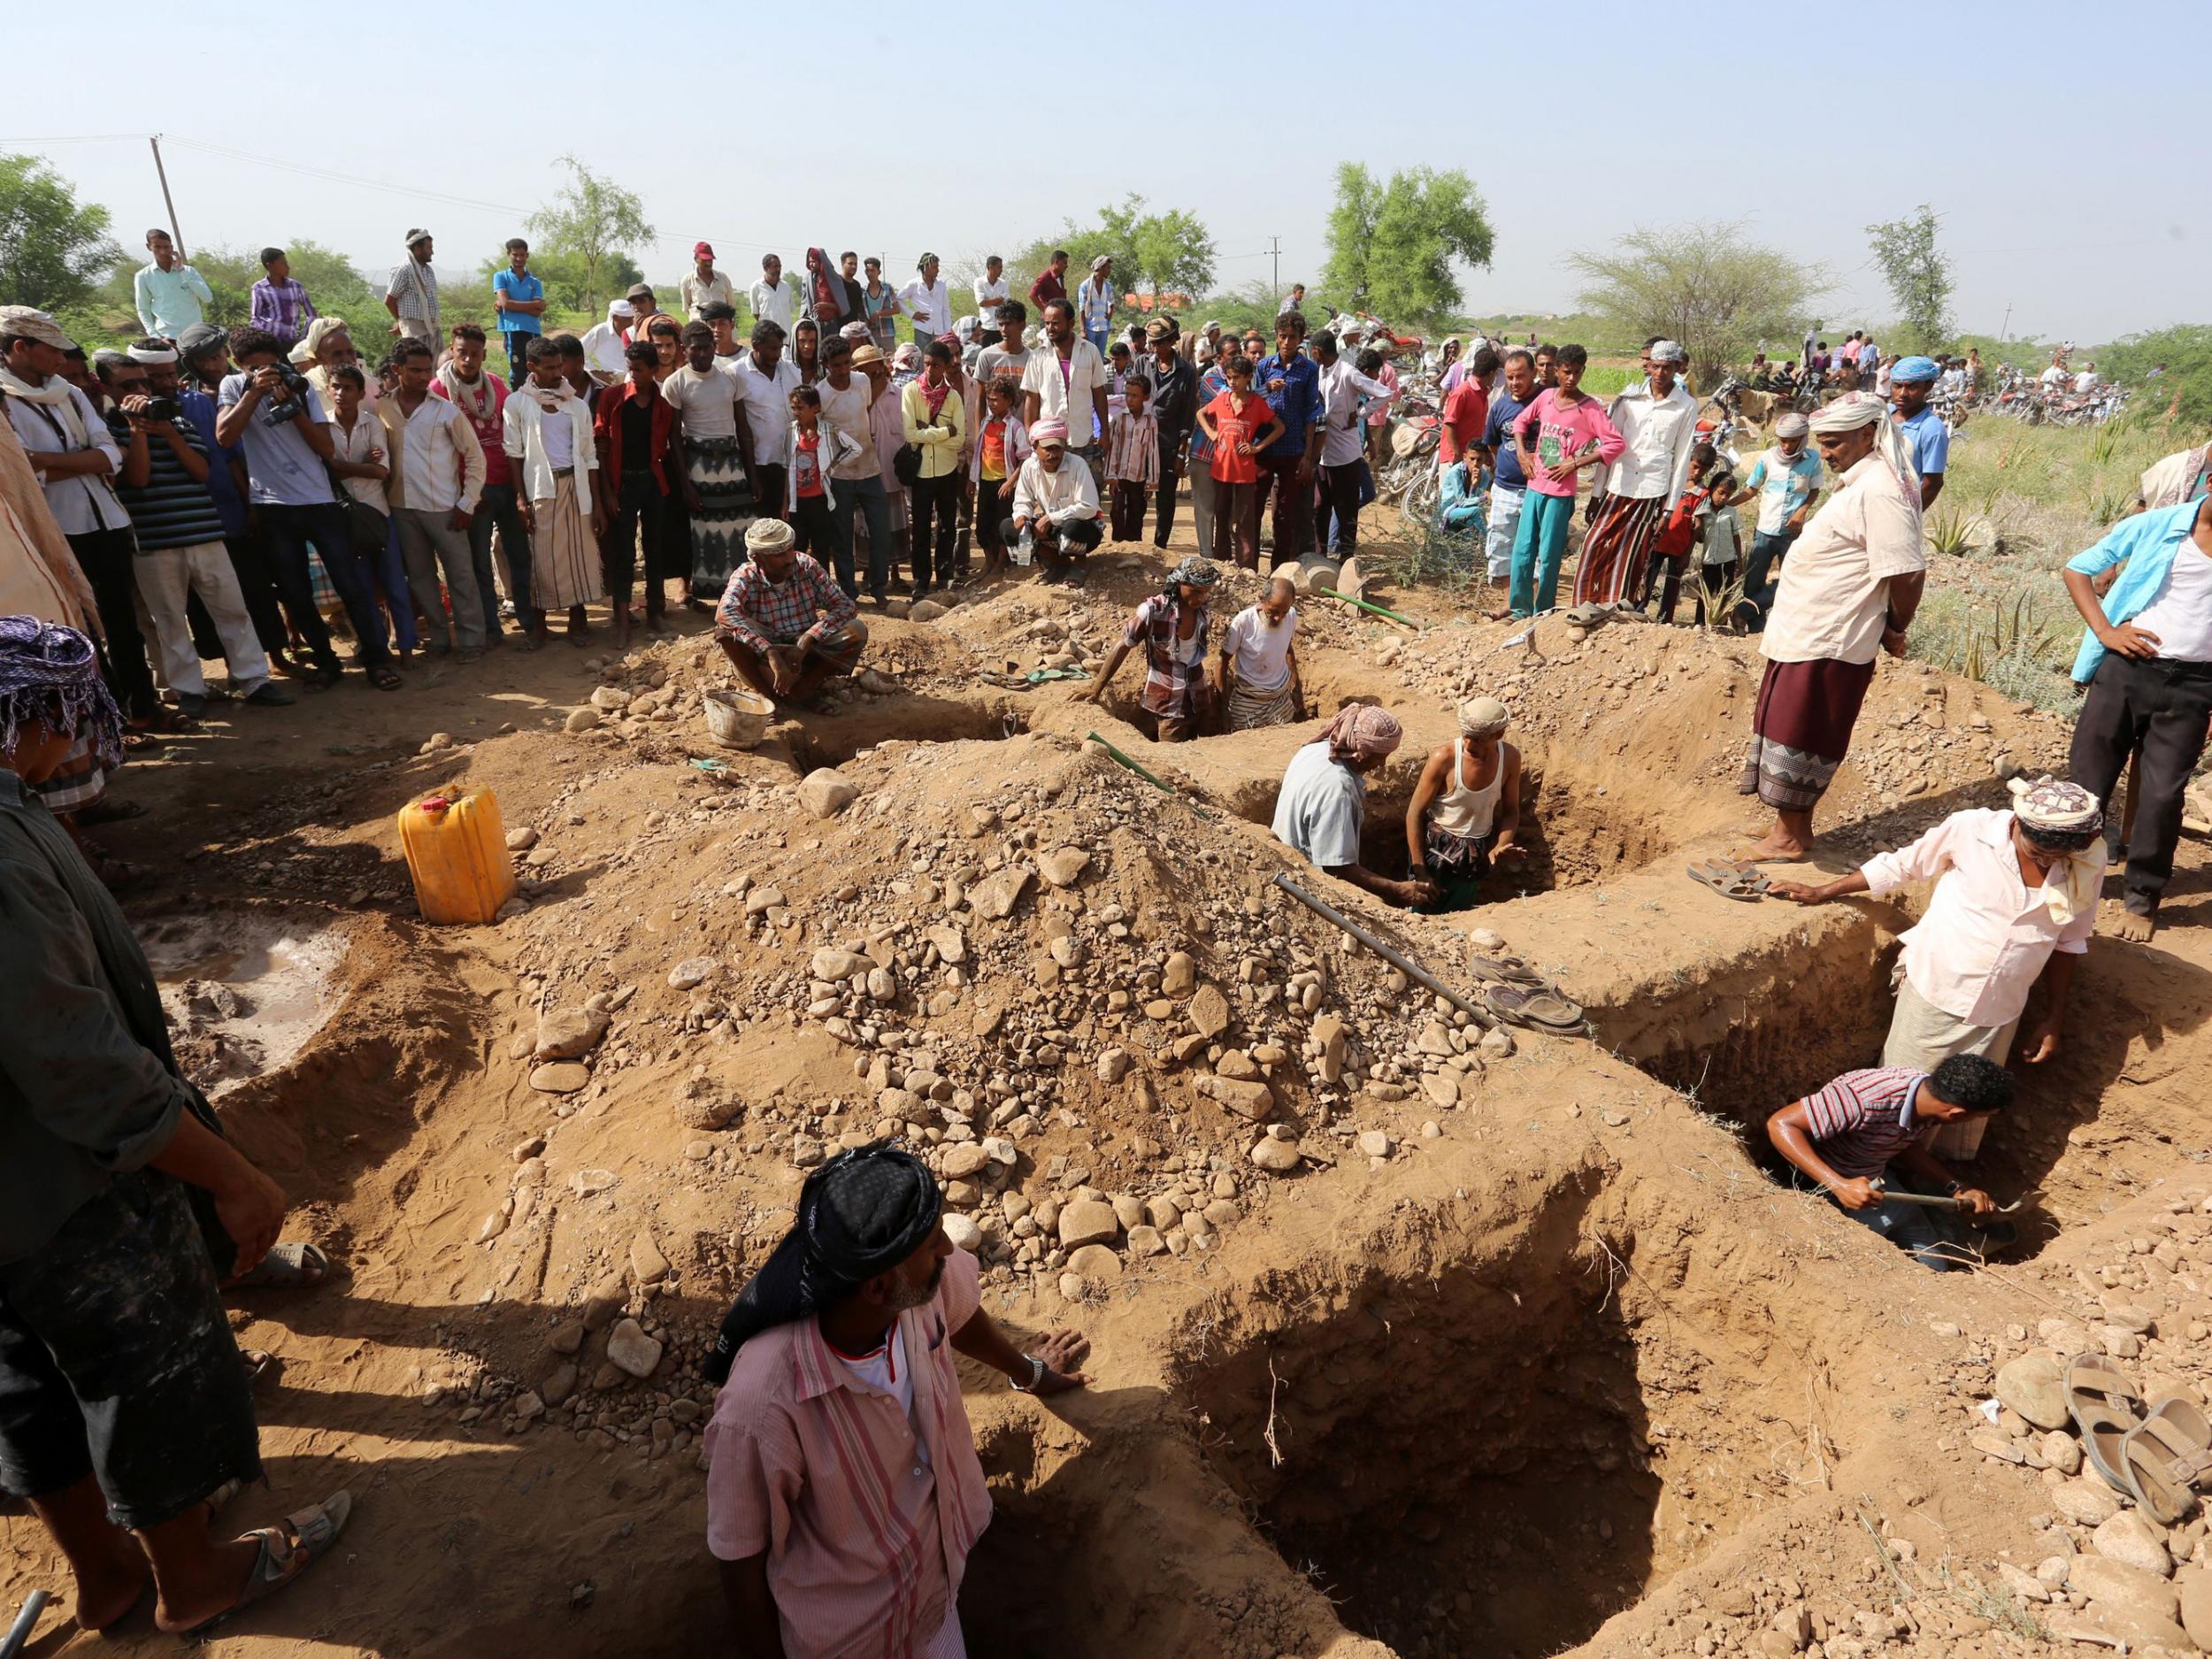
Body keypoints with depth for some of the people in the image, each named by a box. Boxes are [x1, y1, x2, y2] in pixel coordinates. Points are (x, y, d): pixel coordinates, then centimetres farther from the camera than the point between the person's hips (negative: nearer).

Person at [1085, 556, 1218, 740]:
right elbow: (1122, 647, -10)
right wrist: (1097, 689, -8)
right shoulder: (1153, 610, -18)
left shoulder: (1205, 613, -4)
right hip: (1167, 704, -5)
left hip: (1200, 701, 5)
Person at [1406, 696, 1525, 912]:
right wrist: (1419, 871, -17)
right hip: (1436, 846, -3)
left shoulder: (1510, 758, -12)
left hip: (1476, 854, 3)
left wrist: (1501, 847, -17)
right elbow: (1415, 812, -16)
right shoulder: (1444, 757, -23)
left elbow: (1510, 811, 2)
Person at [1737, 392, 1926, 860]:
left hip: (1826, 645, -10)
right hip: (1805, 635, 10)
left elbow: (1908, 574, -23)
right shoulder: (1859, 483, 13)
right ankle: (1793, 827, 27)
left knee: (1798, 738, -2)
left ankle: (1791, 837, 10)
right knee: (1789, 731, 16)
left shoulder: (1880, 491, -20)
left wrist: (1895, 630, -8)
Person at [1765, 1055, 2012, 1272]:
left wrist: (1957, 1188, -7)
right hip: (1822, 1184, -7)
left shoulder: (1932, 1097, -13)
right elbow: (1780, 1125, -37)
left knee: (1930, 1267, 4)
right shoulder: (1867, 1101, -38)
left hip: (1876, 1178, 7)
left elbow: (1906, 1146, 6)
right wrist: (1839, 1186, -43)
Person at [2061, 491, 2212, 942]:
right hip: (2125, 668, -1)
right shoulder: (2155, 525, -2)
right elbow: (2077, 569, 5)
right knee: (2088, 780, 7)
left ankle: (2141, 899, 18)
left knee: (2161, 795, 3)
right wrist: (2105, 630, -8)